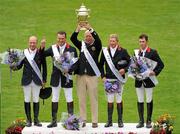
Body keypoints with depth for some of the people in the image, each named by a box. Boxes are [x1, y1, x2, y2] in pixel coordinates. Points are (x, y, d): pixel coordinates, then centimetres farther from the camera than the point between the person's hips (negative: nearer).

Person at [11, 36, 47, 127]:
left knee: (36, 100, 6)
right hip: (26, 80, 1)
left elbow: (44, 66, 2)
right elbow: (20, 65, 1)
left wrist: (44, 80, 1)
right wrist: (15, 67, -21)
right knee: (27, 100, 5)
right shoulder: (24, 53, 1)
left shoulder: (40, 53, -2)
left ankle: (36, 120, 13)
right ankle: (28, 120, 12)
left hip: (37, 80, -1)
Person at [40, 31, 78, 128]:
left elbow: (75, 64, -5)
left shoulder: (72, 49, -3)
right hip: (56, 77, 3)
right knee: (54, 99, 7)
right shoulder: (53, 48, 4)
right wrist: (42, 47, -20)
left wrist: (68, 70, -21)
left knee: (69, 100, 3)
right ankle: (54, 121, 13)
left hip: (67, 77, -3)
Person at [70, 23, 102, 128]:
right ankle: (83, 120, 11)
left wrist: (89, 28, -22)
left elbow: (98, 39, -15)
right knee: (81, 99, 5)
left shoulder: (96, 46, 4)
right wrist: (79, 28, -14)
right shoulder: (82, 45, 11)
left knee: (93, 99, 0)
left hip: (92, 76, -3)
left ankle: (95, 121, 3)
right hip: (81, 75, 3)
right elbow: (73, 38, -1)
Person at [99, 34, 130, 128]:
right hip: (108, 79, 2)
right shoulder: (105, 51, 5)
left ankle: (120, 121, 9)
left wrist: (125, 70, -11)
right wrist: (103, 76, 2)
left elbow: (130, 62, 5)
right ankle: (109, 121, 10)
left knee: (119, 100, 2)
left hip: (119, 79, -2)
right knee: (110, 100, 4)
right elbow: (101, 65, 11)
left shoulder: (122, 51, 0)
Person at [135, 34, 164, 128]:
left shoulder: (153, 52, -3)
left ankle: (149, 121, 10)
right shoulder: (136, 53, 7)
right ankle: (141, 121, 11)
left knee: (149, 101, 3)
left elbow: (161, 64, -3)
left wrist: (155, 72, -15)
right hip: (138, 80, 3)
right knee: (140, 101, 6)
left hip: (148, 80, -3)